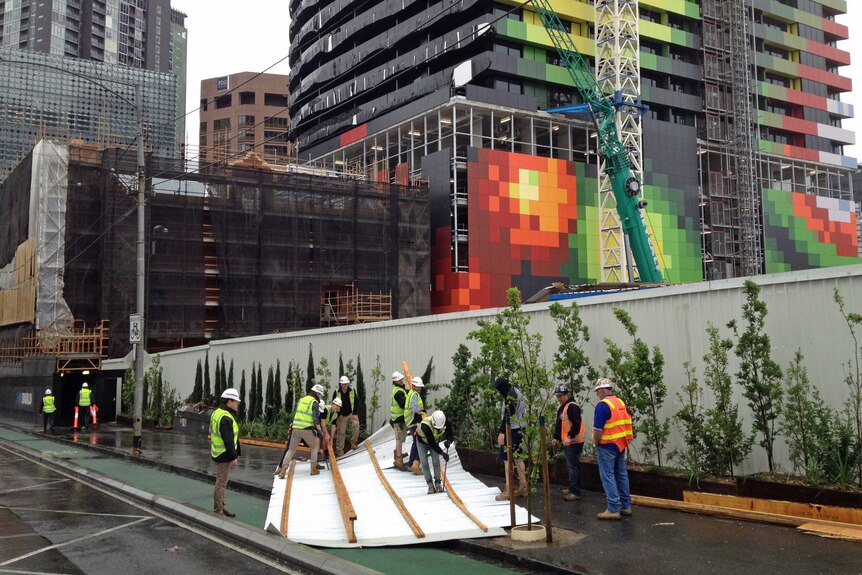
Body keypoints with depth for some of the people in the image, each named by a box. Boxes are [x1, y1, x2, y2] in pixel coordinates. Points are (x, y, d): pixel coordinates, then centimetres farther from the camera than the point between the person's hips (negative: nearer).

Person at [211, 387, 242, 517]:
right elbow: (228, 440, -24)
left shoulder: (217, 413, 10)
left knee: (221, 482, 19)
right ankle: (218, 511, 4)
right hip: (224, 455, -10)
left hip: (217, 453, 10)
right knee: (221, 483, -2)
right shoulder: (226, 418, -22)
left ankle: (220, 507, 28)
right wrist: (234, 457, -19)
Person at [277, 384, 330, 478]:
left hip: (296, 429, 5)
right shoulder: (315, 403, -2)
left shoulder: (301, 400, 18)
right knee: (315, 447, 16)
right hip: (307, 430, -5)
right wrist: (319, 431, -15)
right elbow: (316, 418, -13)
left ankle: (282, 471, 3)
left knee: (291, 450, 12)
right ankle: (313, 469, 14)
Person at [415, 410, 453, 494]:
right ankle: (430, 485, -1)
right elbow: (431, 443, -40)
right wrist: (442, 453, -40)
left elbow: (449, 433, -13)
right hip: (422, 443, -3)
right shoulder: (425, 425, -43)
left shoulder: (445, 423, -29)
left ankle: (438, 484, -1)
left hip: (435, 442, 3)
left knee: (436, 462, -9)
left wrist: (448, 441, -36)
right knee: (424, 463, -9)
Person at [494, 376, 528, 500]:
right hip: (519, 429, 10)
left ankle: (508, 490, -8)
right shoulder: (517, 392, 15)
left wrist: (502, 432, -21)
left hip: (512, 431, -10)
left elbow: (508, 415, -21)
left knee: (508, 459, -7)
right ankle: (523, 487, 22)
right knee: (518, 458, 16)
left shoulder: (510, 395, -15)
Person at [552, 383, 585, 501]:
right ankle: (572, 488, 26)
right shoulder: (562, 408, 17)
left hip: (574, 442, -10)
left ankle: (575, 492, -9)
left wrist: (570, 437, -27)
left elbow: (577, 424, -24)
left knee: (573, 466, -10)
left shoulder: (572, 406, -15)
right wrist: (556, 437, 19)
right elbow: (559, 424, 24)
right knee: (571, 466, 17)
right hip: (566, 442, 10)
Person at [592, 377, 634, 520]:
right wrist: (626, 440, 17)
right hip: (621, 444, 8)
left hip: (607, 446, -8)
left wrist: (596, 441, -5)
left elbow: (598, 429, -21)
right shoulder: (621, 403, 9)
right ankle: (626, 506, 21)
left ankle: (613, 509, -4)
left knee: (608, 477, -3)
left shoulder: (603, 405, -17)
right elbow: (628, 424, 13)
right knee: (621, 475, 15)